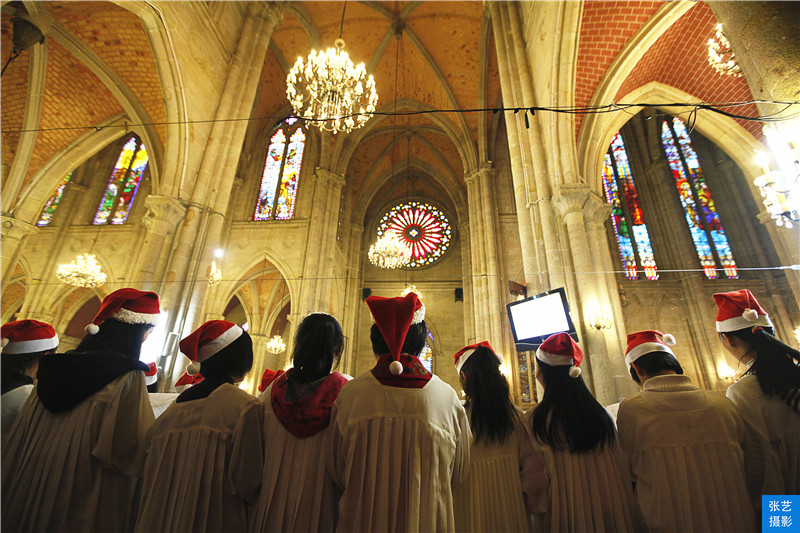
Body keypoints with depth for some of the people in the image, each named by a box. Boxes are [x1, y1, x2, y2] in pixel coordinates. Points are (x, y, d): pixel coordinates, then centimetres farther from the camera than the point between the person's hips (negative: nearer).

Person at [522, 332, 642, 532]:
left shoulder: (535, 420, -19)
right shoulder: (601, 414, -5)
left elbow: (534, 477, -12)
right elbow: (622, 472, 2)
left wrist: (537, 505, 5)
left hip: (565, 513, -3)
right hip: (611, 510, 4)